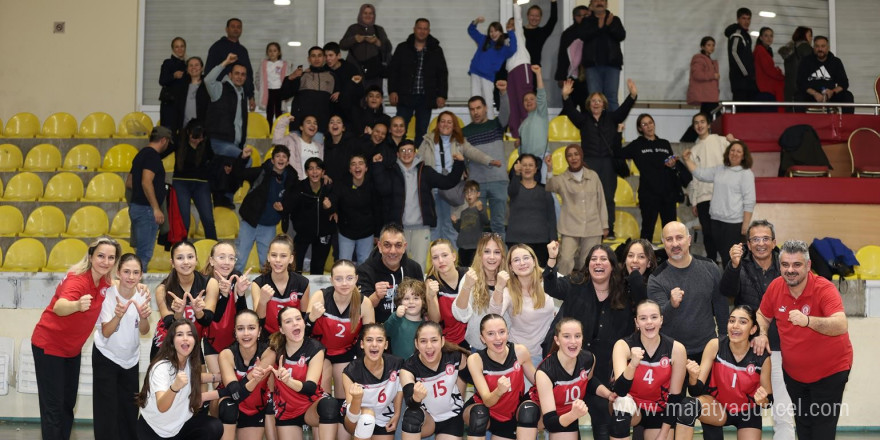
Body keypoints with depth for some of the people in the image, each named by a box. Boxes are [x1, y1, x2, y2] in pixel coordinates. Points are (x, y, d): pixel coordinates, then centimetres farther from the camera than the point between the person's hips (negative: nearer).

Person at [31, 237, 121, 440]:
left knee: (68, 404, 15)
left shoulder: (105, 282, -7)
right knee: (53, 406, -5)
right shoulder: (77, 280, -28)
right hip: (49, 346, -8)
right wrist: (78, 305, -69)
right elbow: (59, 307, -46)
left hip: (73, 348, 8)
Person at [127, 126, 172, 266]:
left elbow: (129, 183, 23)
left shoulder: (141, 154, 17)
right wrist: (156, 208, -22)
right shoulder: (152, 155, -12)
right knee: (145, 253, -8)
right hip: (146, 208, -10)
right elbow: (146, 183, -23)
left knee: (141, 250, 14)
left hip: (136, 206, 10)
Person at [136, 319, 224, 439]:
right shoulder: (161, 367, -26)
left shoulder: (190, 361, -7)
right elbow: (162, 408, -40)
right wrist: (174, 387, -58)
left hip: (181, 421, 5)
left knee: (215, 428, -17)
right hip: (154, 429, -5)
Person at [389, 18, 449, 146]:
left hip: (425, 98, 1)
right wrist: (392, 91, -4)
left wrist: (441, 95, 1)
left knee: (422, 132, 4)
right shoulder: (402, 48, 7)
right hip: (405, 97, -1)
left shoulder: (436, 51, 8)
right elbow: (392, 70, 6)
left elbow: (443, 74, 9)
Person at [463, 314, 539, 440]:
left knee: (530, 408, -28)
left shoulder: (520, 351, -18)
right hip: (486, 414, -2)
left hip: (514, 413, 2)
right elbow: (487, 401, -28)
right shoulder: (475, 360, -23)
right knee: (478, 412, -33)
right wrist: (499, 391, -49)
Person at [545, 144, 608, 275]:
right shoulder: (562, 179, 4)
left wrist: (604, 225, 10)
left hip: (593, 227, 2)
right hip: (570, 228, -2)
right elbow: (548, 188, -17)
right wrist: (549, 170, -29)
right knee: (566, 259, -16)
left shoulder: (593, 176, 9)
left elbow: (601, 201, 12)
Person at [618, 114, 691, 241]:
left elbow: (675, 164, 17)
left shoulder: (665, 144, 15)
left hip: (668, 193, 4)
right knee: (648, 228, 0)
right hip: (648, 193, -4)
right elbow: (618, 154, -7)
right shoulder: (637, 145, 5)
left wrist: (674, 165, -5)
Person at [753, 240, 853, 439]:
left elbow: (841, 326, -38)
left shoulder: (824, 289, -23)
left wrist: (807, 321, -52)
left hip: (829, 371, -5)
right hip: (793, 372, 5)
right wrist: (761, 334, -9)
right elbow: (763, 315, 10)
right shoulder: (775, 287, -9)